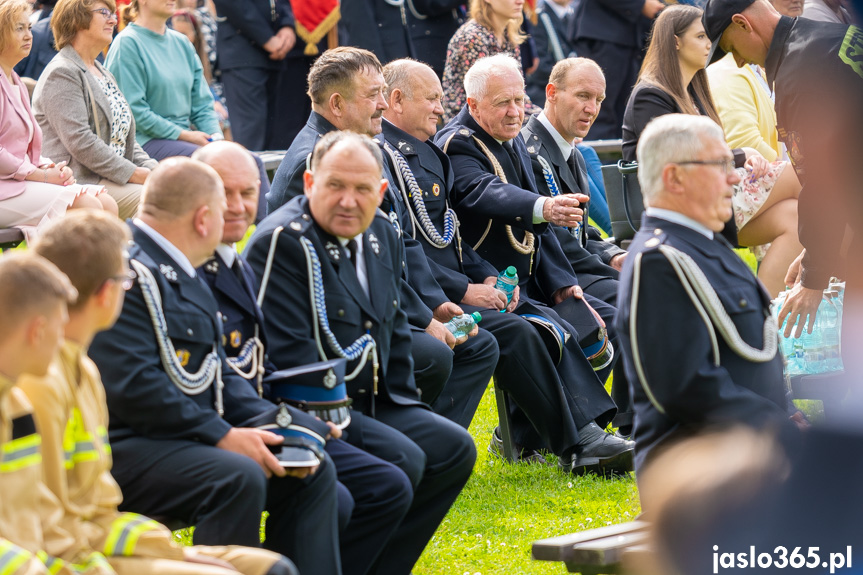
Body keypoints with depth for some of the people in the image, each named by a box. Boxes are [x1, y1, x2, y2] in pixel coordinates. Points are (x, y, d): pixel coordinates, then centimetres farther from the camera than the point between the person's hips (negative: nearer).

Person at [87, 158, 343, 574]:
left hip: (188, 436, 10)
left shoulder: (183, 275, 18)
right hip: (124, 445, -10)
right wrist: (222, 436, -20)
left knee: (315, 471, 5)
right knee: (238, 478, -32)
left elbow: (217, 376, 19)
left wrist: (274, 423, 1)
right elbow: (132, 387, -24)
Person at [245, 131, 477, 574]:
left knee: (455, 450, 1)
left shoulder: (382, 235, 12)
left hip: (371, 404, 9)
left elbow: (393, 329, 23)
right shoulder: (283, 241, -16)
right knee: (401, 459, -25)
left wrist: (403, 401, 11)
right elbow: (287, 350, -21)